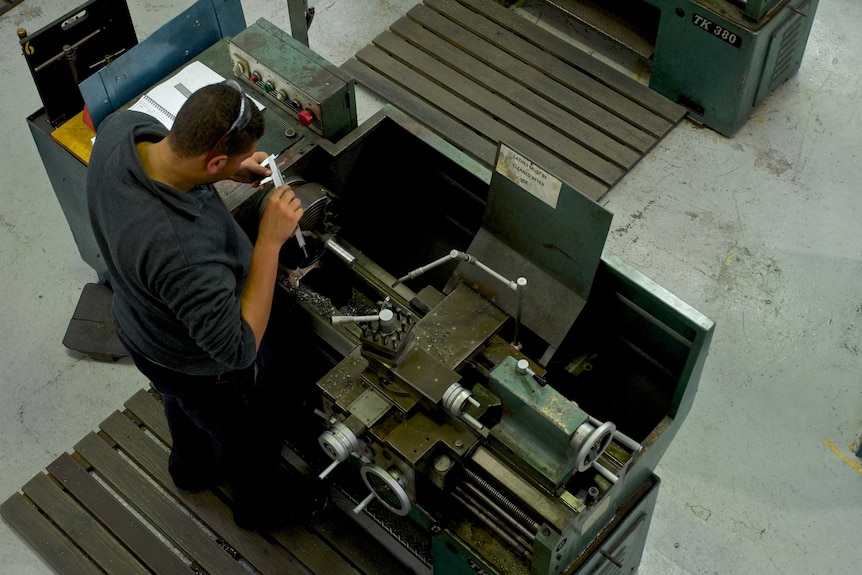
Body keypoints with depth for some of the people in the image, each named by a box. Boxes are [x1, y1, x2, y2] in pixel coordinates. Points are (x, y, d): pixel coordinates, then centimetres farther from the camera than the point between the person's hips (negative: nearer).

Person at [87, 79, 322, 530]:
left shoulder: (121, 126, -27)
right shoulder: (182, 251, -50)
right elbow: (239, 349, -38)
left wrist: (232, 170, -14)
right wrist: (270, 240, -39)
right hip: (203, 367, -7)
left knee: (184, 407, 39)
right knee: (248, 438, 28)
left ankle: (190, 468, 71)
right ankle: (259, 506, 59)